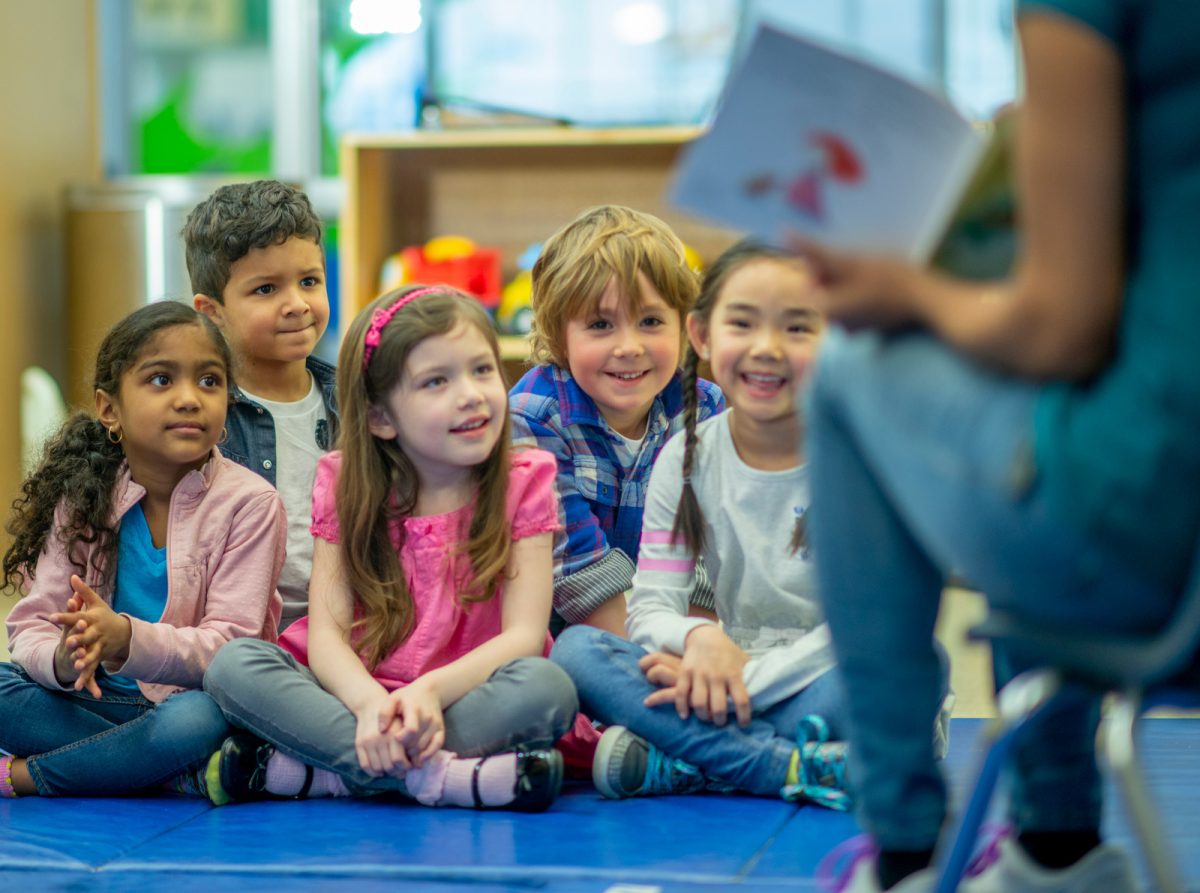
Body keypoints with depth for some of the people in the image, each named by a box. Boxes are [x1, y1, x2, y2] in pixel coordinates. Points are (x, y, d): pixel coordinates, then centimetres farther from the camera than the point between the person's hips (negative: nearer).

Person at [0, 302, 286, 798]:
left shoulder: (248, 503, -10)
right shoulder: (84, 498, 1)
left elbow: (227, 646, -17)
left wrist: (125, 639, -35)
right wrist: (62, 658, -30)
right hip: (102, 701, 4)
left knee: (200, 719, -37)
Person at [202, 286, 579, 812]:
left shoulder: (523, 485, 0)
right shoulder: (346, 487, 4)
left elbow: (524, 634, -10)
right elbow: (326, 632, -6)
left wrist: (431, 691, -29)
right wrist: (370, 703, -30)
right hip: (356, 697, 2)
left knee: (547, 686, -33)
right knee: (232, 666, -23)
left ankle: (313, 771, -30)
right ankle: (442, 777, -34)